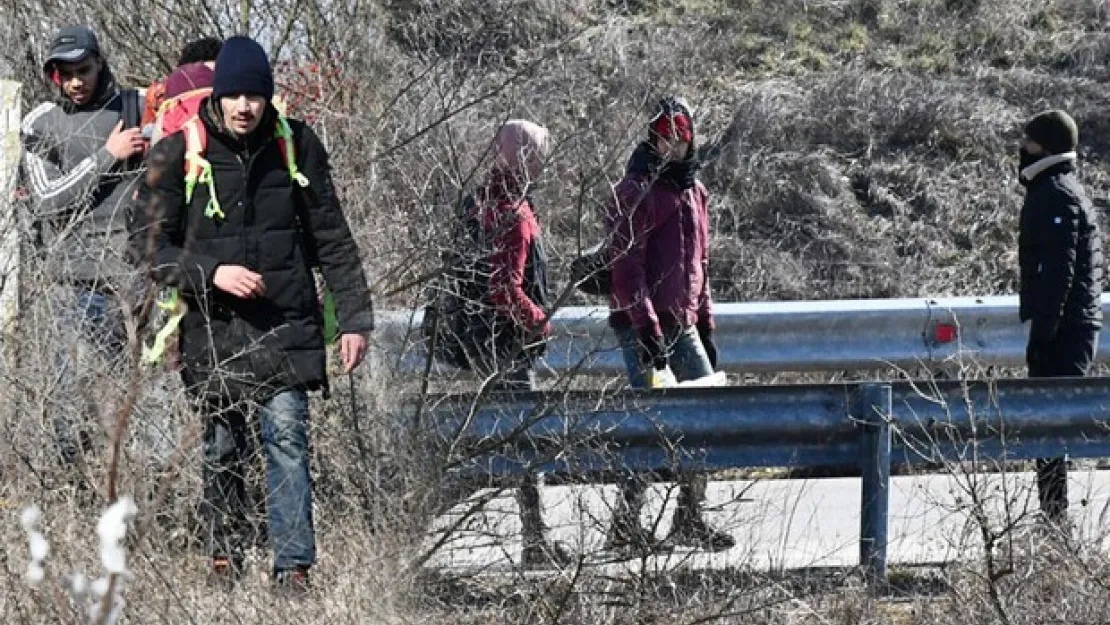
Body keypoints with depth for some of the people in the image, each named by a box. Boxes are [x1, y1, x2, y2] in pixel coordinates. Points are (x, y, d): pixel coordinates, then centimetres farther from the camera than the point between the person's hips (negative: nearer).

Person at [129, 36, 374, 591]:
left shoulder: (295, 146, 3)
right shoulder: (177, 154, -3)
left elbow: (333, 239, 9)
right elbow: (148, 242, -1)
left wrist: (355, 318, 5)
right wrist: (210, 273, -14)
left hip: (286, 325, 0)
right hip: (213, 330, 0)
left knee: (287, 436, -10)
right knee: (223, 450, 7)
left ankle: (293, 567, -10)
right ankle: (224, 560, 21)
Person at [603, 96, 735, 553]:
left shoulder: (694, 190, 17)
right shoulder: (637, 191, -9)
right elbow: (625, 266, -16)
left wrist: (705, 325, 20)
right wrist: (647, 326, -21)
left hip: (683, 326, 8)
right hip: (643, 326, -8)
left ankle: (691, 520, 14)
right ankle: (625, 527, -7)